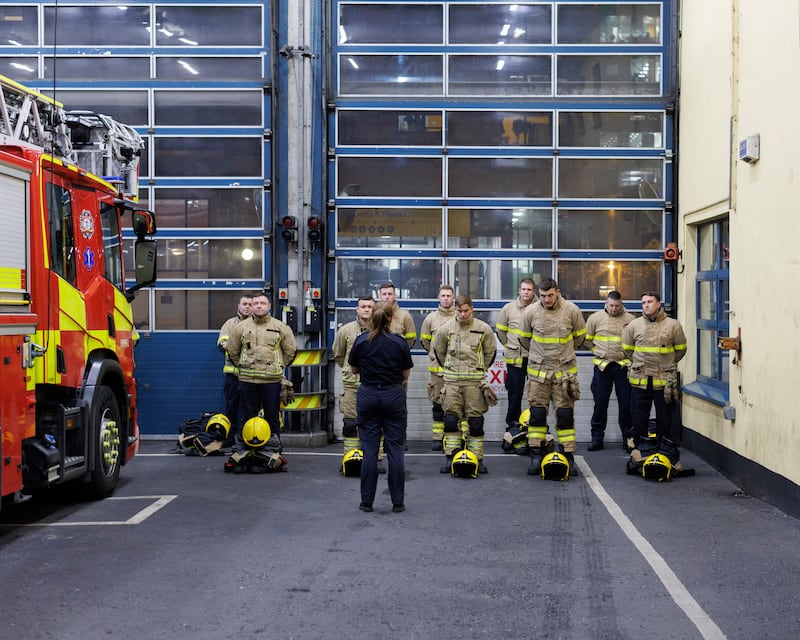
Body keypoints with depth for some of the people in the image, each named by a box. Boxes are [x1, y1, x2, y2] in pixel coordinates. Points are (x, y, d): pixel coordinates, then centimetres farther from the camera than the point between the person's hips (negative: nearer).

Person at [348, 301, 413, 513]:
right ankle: (398, 502, 6)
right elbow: (406, 374, 2)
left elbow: (354, 370, 8)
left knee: (369, 450, 5)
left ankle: (367, 501, 8)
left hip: (368, 396, 1)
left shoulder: (361, 341, -3)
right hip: (394, 396, -1)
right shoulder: (400, 343, -6)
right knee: (395, 448, 4)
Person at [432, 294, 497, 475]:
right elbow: (438, 350, 17)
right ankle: (451, 457, 6)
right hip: (452, 380, 1)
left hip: (475, 381, -1)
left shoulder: (483, 329, 1)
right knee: (451, 418, 0)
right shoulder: (445, 329, 1)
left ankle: (477, 458, 7)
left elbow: (490, 351, 15)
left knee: (475, 420, 1)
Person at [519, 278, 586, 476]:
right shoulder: (531, 311, -3)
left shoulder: (571, 310, -5)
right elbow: (524, 337, 14)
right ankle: (536, 457, 8)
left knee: (565, 415, 1)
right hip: (538, 370, 1)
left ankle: (568, 457, 7)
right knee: (537, 414, 1)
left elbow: (579, 335, 12)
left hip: (564, 370, 0)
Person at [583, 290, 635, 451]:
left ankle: (628, 438, 13)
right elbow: (586, 340, 10)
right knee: (600, 403, 4)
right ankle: (597, 438, 12)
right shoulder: (595, 318, 3)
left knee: (626, 403, 2)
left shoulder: (630, 319, 2)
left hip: (623, 365, 0)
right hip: (602, 366, 0)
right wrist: (600, 351, 7)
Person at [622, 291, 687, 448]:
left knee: (664, 418, 5)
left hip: (664, 380, -1)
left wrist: (668, 365, 13)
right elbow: (627, 349, 18)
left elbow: (680, 349, 12)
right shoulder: (634, 326, 3)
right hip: (640, 380, 1)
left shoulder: (673, 325, -1)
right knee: (639, 418, 5)